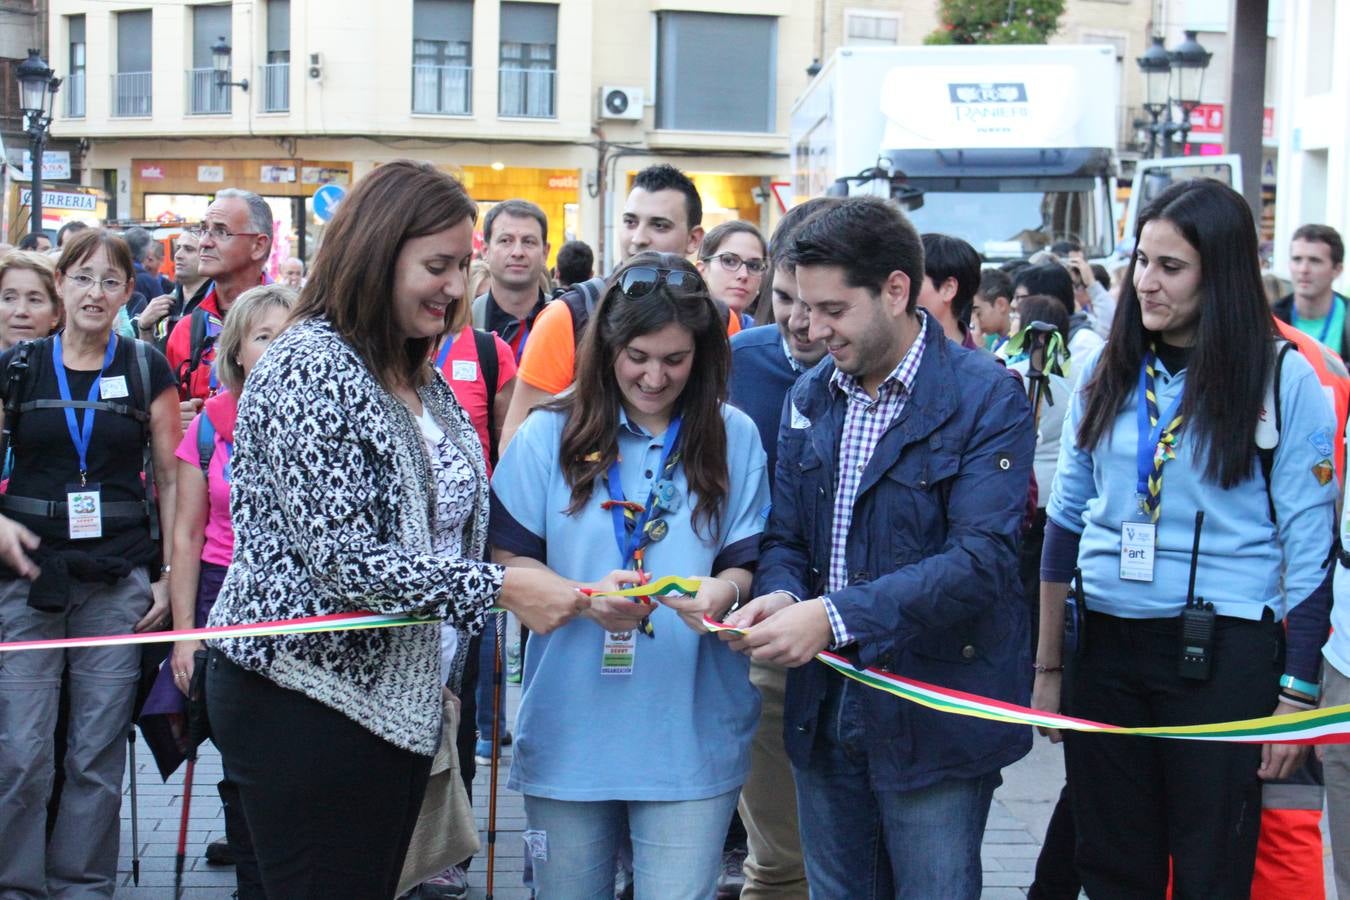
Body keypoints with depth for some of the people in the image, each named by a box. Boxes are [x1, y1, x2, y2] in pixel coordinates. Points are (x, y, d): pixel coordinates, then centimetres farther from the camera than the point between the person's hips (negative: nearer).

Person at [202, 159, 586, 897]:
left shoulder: (421, 379, 13)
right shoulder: (310, 367, -15)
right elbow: (342, 560, -22)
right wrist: (499, 589, -21)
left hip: (394, 694, 9)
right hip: (302, 697, -9)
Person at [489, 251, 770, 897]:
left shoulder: (734, 438, 2)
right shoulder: (551, 435, 0)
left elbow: (750, 565, 4)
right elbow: (508, 564, 0)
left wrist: (725, 590, -19)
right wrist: (585, 597, -19)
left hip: (691, 738, 0)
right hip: (568, 734, 1)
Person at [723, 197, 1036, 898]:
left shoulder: (986, 398, -12)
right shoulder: (809, 397, 9)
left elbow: (981, 558, -22)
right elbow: (786, 538, 12)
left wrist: (835, 615, -30)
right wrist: (779, 596, -13)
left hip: (933, 721, -5)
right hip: (827, 713, 6)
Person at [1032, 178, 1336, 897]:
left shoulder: (1284, 380, -6)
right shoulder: (1105, 372, 5)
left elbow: (1309, 546, -6)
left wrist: (1297, 692, -9)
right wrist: (1048, 664, 10)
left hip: (1223, 650, -4)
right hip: (1106, 642, 4)